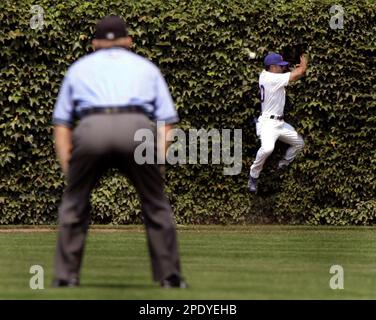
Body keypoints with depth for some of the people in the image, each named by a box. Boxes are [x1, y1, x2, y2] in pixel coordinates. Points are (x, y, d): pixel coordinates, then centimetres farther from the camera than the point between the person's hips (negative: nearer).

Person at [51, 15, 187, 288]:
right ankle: (170, 275, 15)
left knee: (74, 202, 18)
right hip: (138, 128, 0)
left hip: (91, 129, 0)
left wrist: (69, 170, 21)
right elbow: (166, 123, 21)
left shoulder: (80, 67, 32)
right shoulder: (146, 67, 32)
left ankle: (66, 277, 15)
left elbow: (61, 124, 24)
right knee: (156, 203, 17)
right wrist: (154, 165, 18)